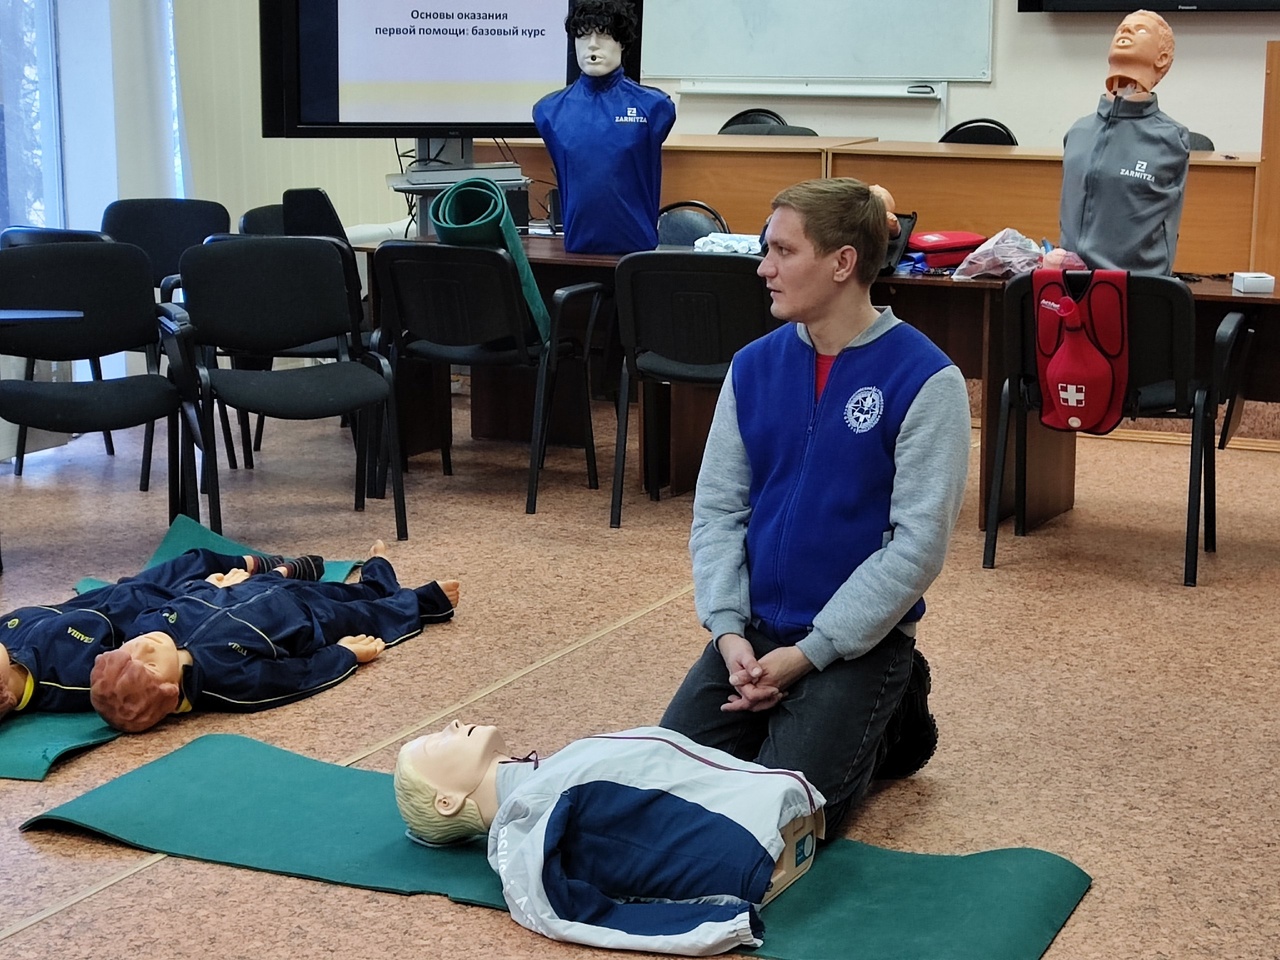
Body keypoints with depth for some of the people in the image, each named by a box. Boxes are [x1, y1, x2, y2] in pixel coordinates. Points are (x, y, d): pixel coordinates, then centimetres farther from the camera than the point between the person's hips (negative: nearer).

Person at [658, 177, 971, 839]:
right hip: (751, 631, 5)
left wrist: (807, 654, -17)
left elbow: (917, 543, -15)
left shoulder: (925, 379, -13)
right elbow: (717, 508, 5)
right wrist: (728, 631, -11)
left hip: (857, 641, -5)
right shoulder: (753, 366, 4)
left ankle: (887, 726, 12)